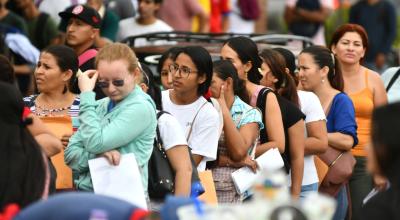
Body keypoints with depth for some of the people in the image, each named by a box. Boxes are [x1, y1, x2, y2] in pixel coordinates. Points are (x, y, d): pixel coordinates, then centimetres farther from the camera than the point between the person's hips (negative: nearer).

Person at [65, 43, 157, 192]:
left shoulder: (141, 108, -4)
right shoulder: (100, 106, 14)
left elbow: (95, 143, -13)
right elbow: (71, 154, 9)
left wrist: (87, 95, -6)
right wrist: (99, 155, -10)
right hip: (85, 190, 6)